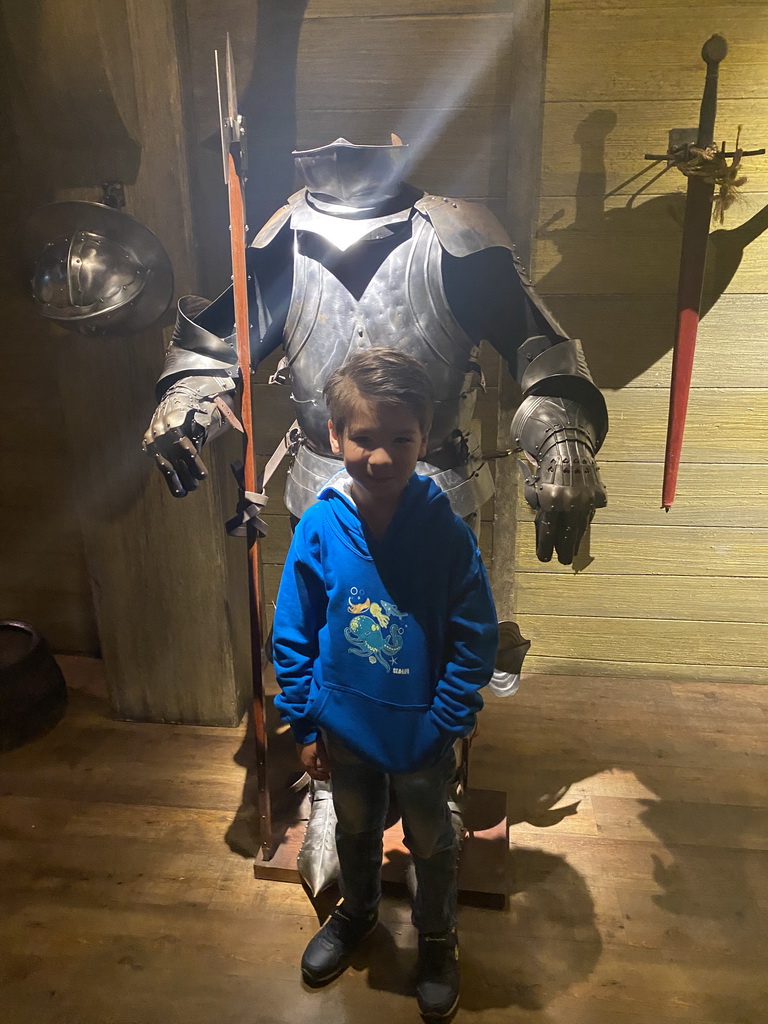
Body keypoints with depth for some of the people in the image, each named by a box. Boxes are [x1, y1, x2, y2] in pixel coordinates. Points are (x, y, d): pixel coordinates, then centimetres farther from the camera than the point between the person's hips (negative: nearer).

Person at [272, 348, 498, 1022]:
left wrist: (448, 724, -13)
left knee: (431, 842, 23)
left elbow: (476, 640, -13)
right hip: (345, 729, 2)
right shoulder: (318, 528, -17)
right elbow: (293, 633, -7)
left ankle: (438, 936, 53)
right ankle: (358, 911, 59)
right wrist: (304, 723, -3)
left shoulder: (446, 532, -22)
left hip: (421, 734, -2)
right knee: (355, 829, 28)